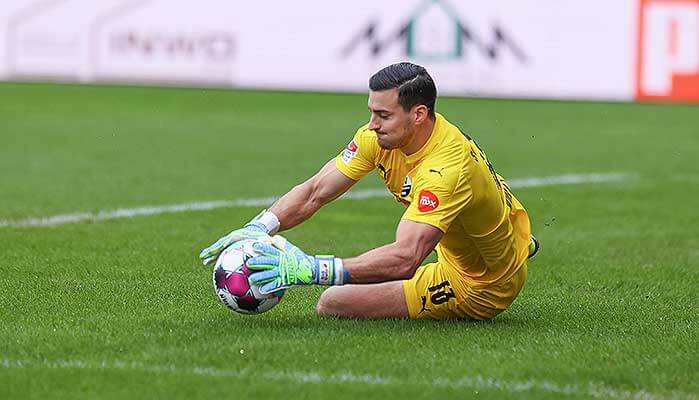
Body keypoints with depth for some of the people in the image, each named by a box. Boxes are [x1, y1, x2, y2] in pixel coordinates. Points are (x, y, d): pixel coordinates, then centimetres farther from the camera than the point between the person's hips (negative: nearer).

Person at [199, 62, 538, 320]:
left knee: (331, 305, -16)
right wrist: (258, 228, -26)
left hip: (483, 288, -9)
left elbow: (404, 258, -46)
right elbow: (315, 192, -9)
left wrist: (312, 269, -52)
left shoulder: (446, 168, -36)